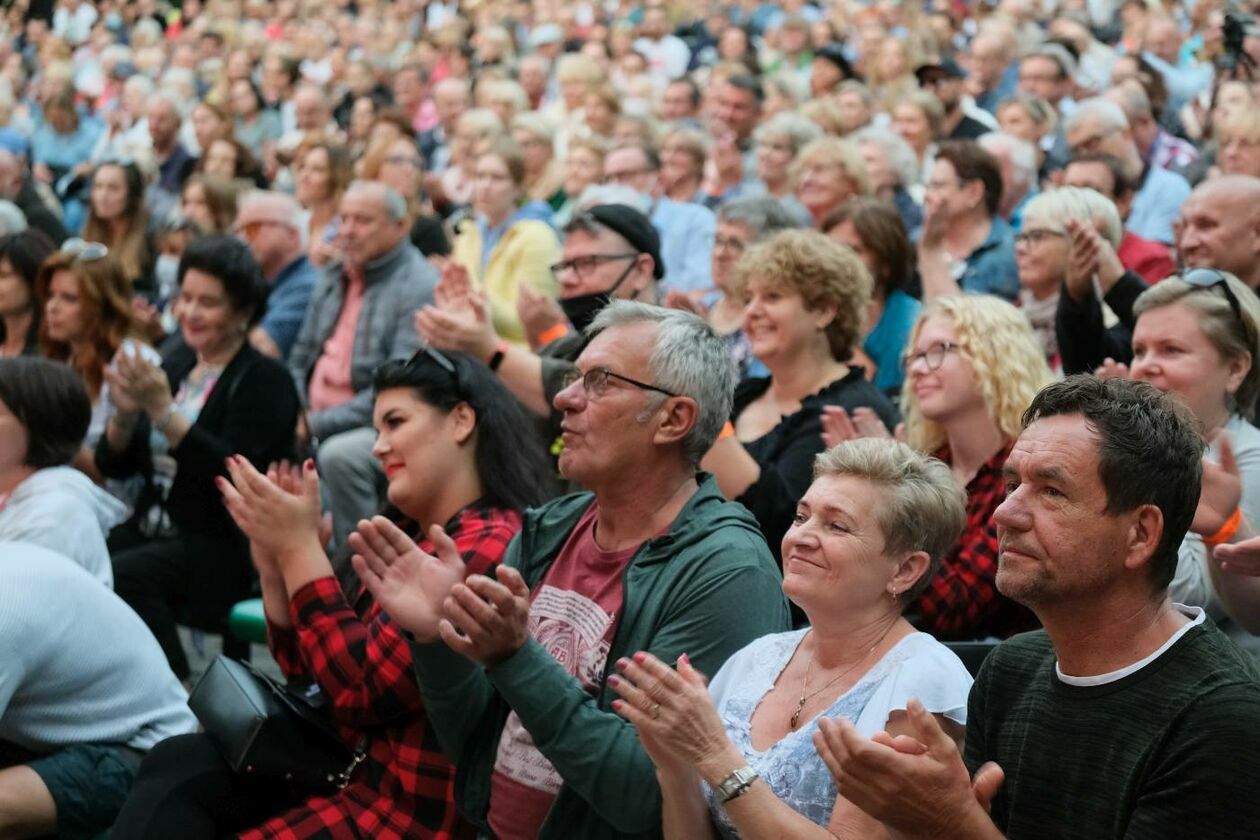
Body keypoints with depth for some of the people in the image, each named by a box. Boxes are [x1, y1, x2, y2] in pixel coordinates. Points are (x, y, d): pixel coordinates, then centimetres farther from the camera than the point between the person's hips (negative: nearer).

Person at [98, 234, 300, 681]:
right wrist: (126, 413, -9)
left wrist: (163, 410, -24)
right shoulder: (174, 366, 14)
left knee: (121, 577, -32)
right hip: (150, 529, 6)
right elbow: (113, 465, 11)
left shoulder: (264, 379, -5)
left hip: (224, 547, -6)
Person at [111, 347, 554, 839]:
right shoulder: (407, 537, 13)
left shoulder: (487, 548, -18)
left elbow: (360, 692, -20)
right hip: (347, 767, 9)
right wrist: (275, 564, 0)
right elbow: (307, 674, 16)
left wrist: (299, 547, -14)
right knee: (177, 764, -9)